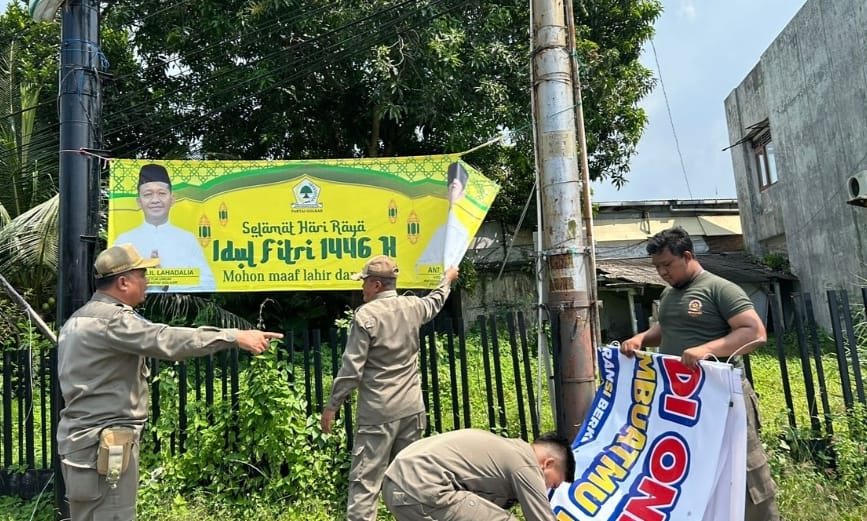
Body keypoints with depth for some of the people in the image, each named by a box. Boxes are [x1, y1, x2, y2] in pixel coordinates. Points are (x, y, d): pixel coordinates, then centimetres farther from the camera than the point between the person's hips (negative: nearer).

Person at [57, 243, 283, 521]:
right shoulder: (110, 320, -19)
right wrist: (236, 336, -32)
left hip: (83, 438, 11)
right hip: (104, 444, -11)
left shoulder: (80, 319, 15)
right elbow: (167, 340, -31)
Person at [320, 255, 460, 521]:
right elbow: (435, 302, 29)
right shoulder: (412, 306, 5)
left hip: (378, 412, -6)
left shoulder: (366, 315, -11)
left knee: (365, 480, -2)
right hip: (411, 408, 6)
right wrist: (448, 279, 48)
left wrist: (331, 406, -1)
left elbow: (351, 369, -12)